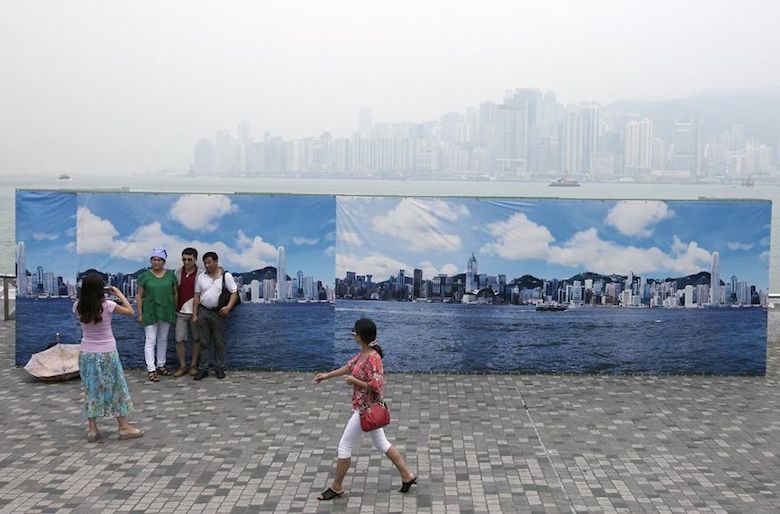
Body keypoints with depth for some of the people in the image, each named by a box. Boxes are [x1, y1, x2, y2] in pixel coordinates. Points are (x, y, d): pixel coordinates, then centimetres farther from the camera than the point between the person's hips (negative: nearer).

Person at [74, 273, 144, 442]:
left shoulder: (78, 307, -8)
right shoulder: (107, 306, -19)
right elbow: (130, 311, -6)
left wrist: (87, 294, 9)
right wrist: (119, 294, 2)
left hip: (86, 354, 4)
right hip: (107, 354, -3)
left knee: (91, 390, 13)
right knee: (116, 389, 9)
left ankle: (92, 430, 14)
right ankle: (124, 427, 15)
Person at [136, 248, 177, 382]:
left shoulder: (170, 275, 3)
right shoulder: (145, 276, -3)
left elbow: (175, 293, 9)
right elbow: (139, 296, -2)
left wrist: (175, 310, 5)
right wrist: (140, 313, -5)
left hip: (166, 311, 3)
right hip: (150, 312, -3)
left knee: (163, 339, 12)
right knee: (151, 341, -3)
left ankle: (161, 365, 25)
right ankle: (151, 370, -3)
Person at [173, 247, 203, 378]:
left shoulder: (201, 274, -6)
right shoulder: (178, 272, 4)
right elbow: (175, 292, 11)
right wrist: (174, 308, 6)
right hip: (181, 312, 3)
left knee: (196, 339, 7)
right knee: (179, 339, 0)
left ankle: (193, 365, 19)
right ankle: (182, 366, 12)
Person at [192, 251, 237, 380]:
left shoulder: (226, 276, -3)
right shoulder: (201, 277, 7)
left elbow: (234, 293, -5)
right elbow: (197, 296, 9)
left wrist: (228, 307, -20)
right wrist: (194, 314, 4)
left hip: (218, 313, -2)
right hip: (203, 312, 3)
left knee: (219, 342, 5)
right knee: (204, 342, 5)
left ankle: (219, 368, 14)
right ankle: (203, 369, 10)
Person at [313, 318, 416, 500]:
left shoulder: (372, 358, -26)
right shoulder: (363, 353, 2)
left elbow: (376, 386, -27)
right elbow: (350, 366, 18)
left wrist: (354, 381, -18)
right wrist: (327, 375, 21)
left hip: (366, 409, -10)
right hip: (369, 408, 10)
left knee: (345, 446, 4)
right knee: (381, 443, 20)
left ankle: (337, 487, 19)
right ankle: (407, 476, 28)